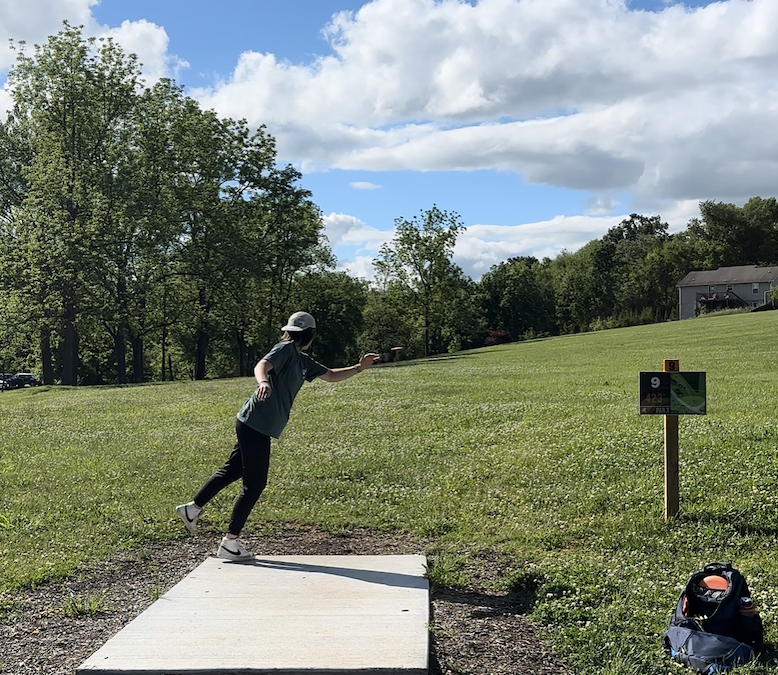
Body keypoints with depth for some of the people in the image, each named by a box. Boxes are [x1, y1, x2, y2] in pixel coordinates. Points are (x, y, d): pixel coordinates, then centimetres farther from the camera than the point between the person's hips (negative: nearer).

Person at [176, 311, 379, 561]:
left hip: (257, 427, 9)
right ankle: (229, 543, 2)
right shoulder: (286, 349, -9)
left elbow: (331, 375, 26)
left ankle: (193, 508, 33)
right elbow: (262, 365, -27)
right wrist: (263, 381, -47)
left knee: (231, 470, 19)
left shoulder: (303, 361, 17)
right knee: (255, 484, -4)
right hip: (255, 424, -9)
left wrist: (359, 368, 18)